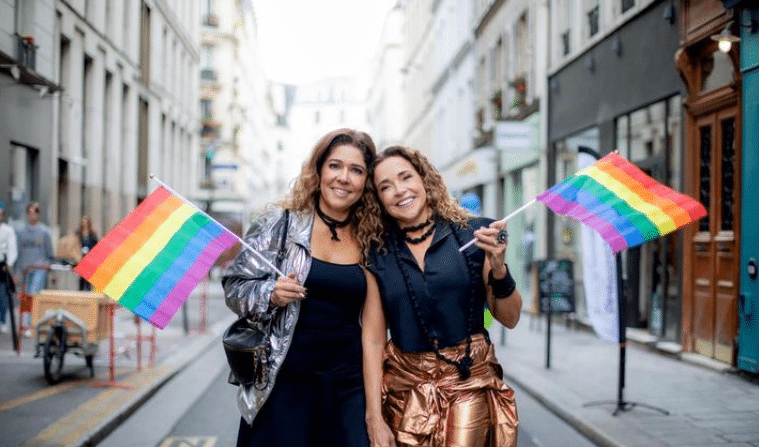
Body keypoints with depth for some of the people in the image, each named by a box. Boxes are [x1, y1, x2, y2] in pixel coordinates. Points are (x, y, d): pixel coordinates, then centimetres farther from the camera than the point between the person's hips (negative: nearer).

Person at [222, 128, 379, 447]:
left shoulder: (369, 240, 5)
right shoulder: (279, 223, -2)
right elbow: (234, 286, 0)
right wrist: (270, 295, -18)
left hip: (348, 384, 2)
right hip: (284, 382, -2)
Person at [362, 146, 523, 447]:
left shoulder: (472, 233, -3)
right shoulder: (378, 253, 1)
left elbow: (510, 319, 0)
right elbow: (372, 340, 0)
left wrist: (498, 268, -17)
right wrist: (374, 419, -4)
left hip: (469, 387, -1)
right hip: (405, 391, 2)